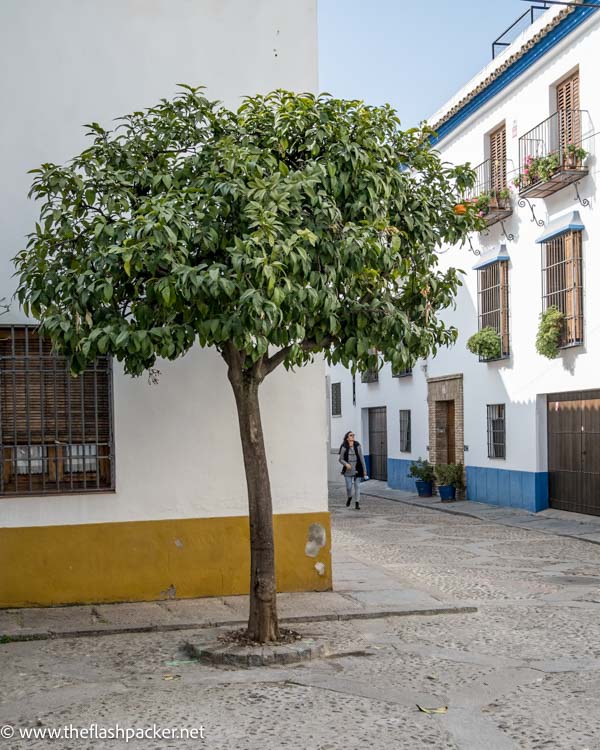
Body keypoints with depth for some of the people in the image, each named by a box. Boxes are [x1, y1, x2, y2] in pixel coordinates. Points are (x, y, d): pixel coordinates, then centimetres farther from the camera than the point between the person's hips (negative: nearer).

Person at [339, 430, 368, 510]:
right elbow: (341, 459, 1)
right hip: (348, 471, -1)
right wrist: (346, 464, -20)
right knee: (349, 487, 1)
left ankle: (357, 503, 5)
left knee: (357, 486, -1)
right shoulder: (344, 447, -5)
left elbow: (361, 458, 2)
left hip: (357, 470, 1)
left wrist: (364, 470, 1)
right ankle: (349, 497, 33)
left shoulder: (357, 446, -2)